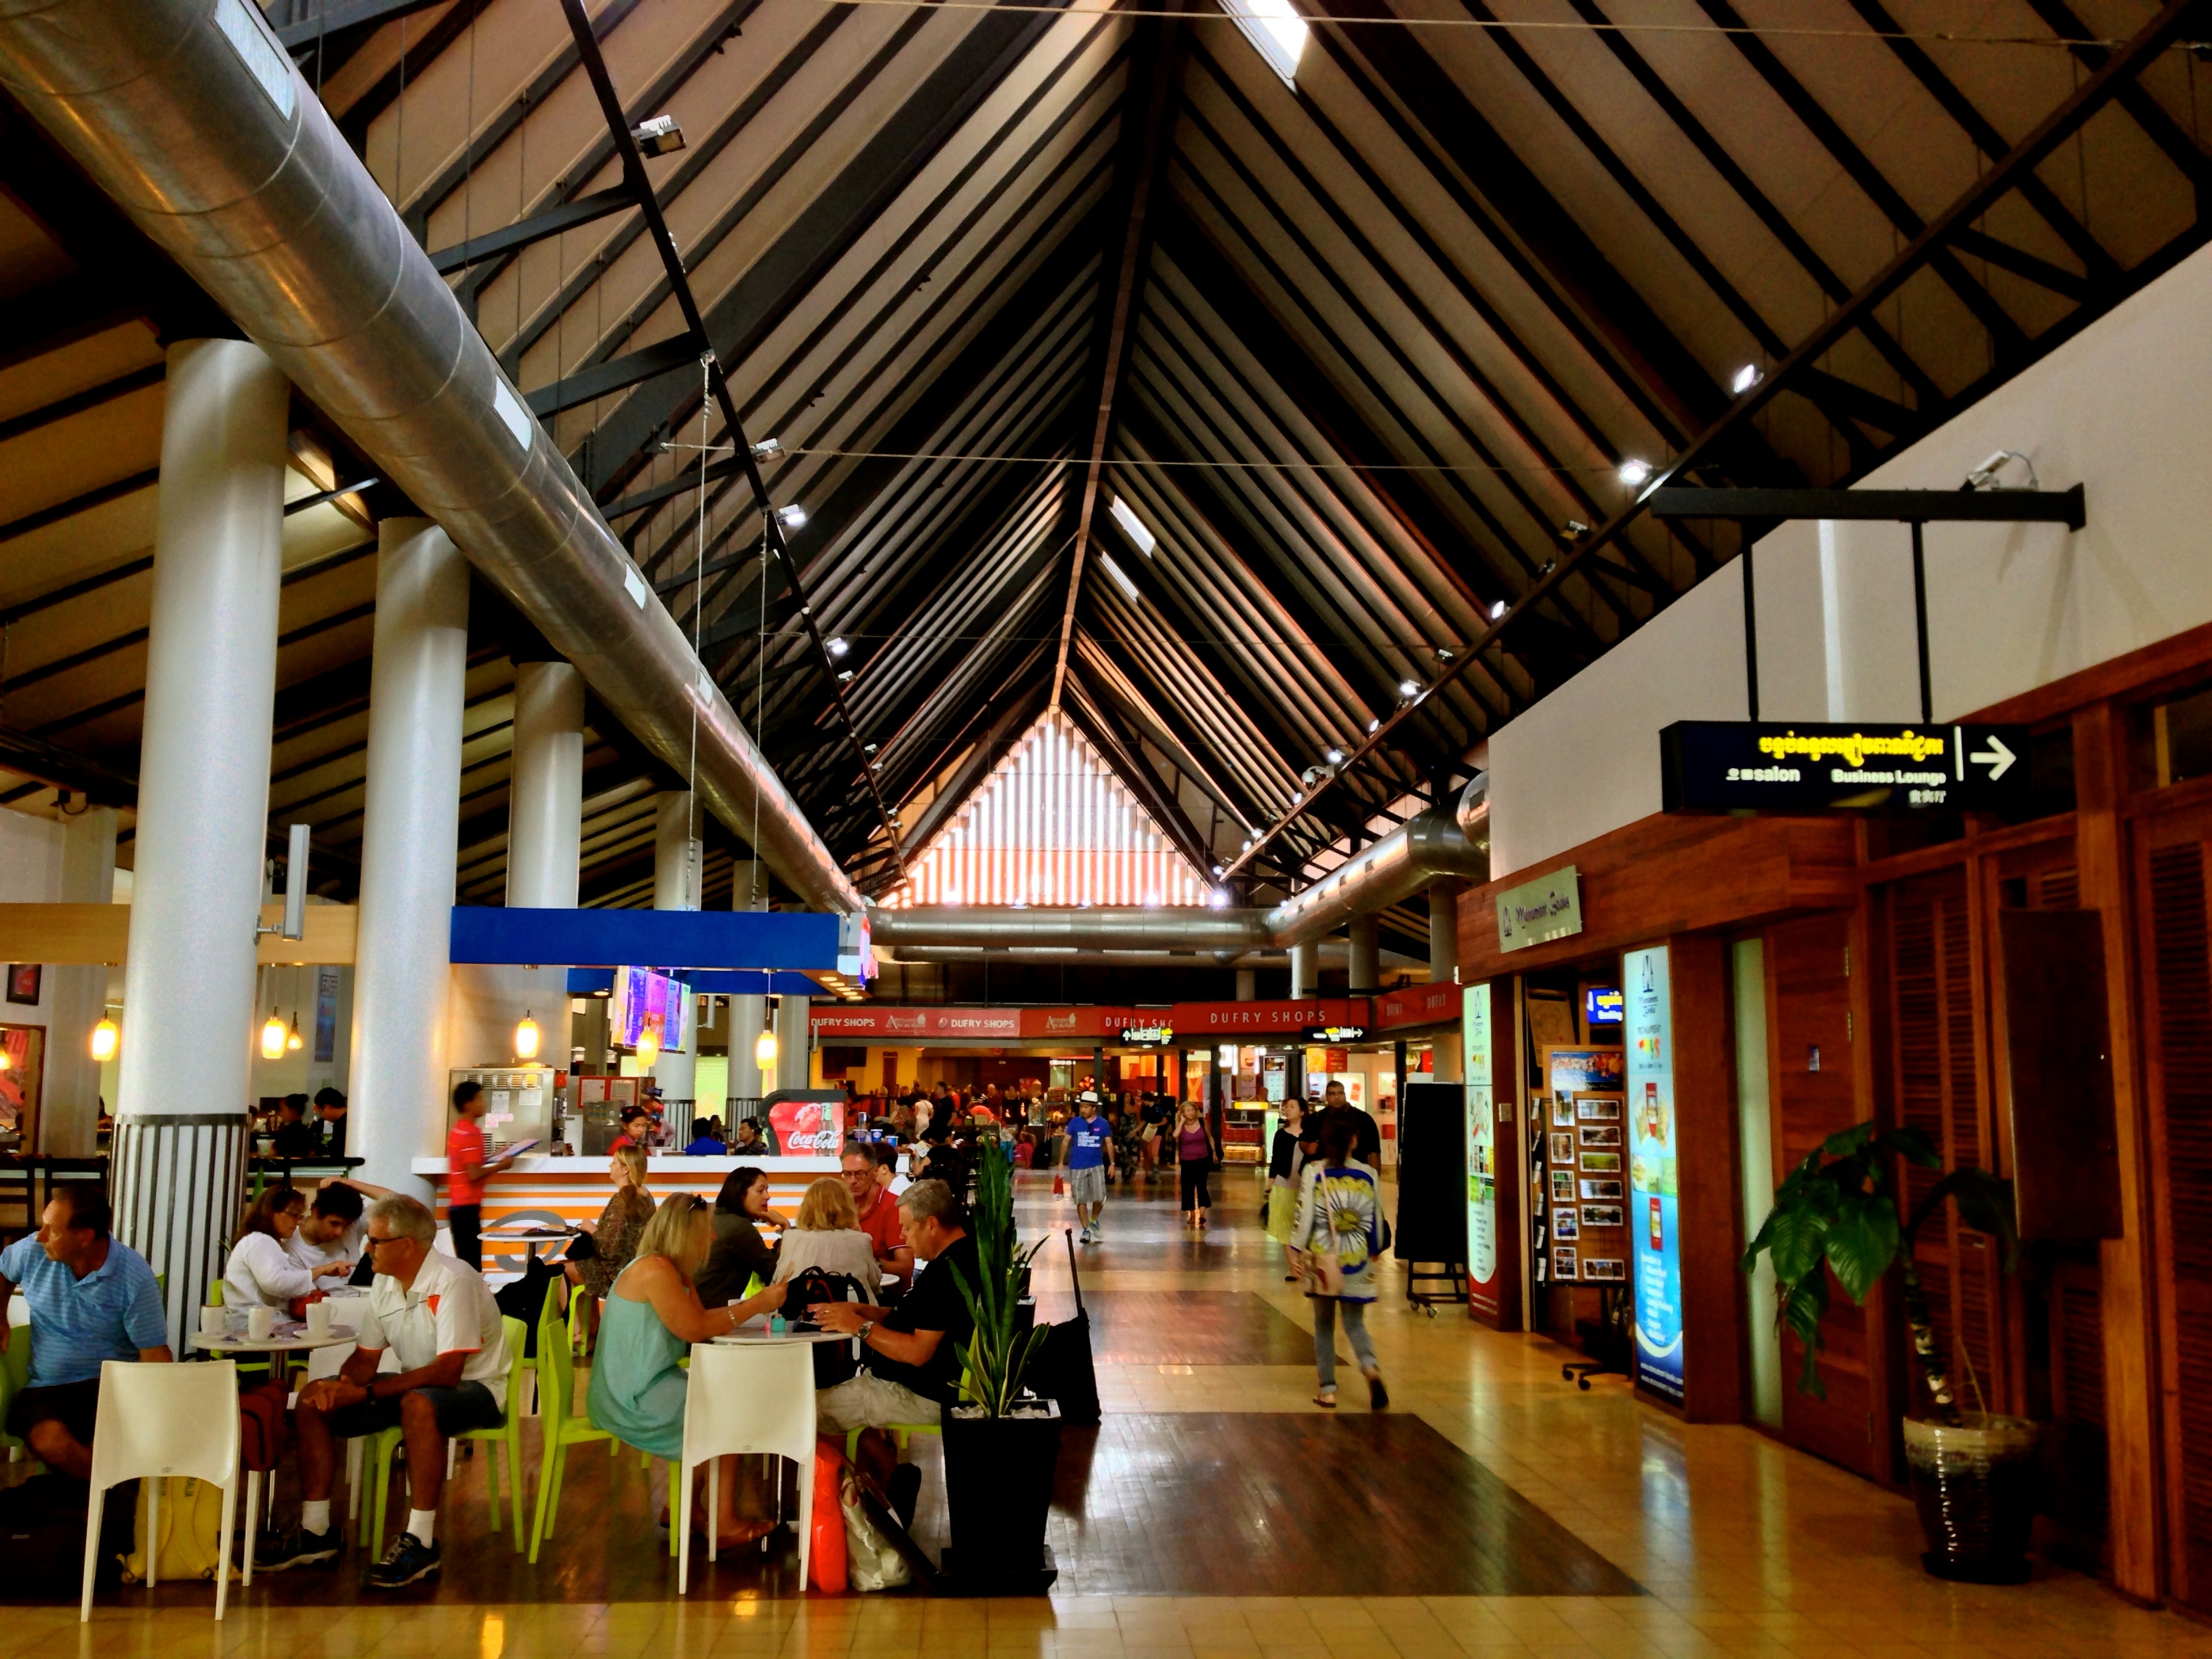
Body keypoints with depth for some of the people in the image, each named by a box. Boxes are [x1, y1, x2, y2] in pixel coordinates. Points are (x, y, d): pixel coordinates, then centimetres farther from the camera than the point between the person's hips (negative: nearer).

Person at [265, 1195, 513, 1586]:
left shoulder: (453, 1281, -22)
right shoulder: (385, 1283, 4)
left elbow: (447, 1372, -28)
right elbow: (366, 1357, 7)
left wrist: (366, 1393, -27)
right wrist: (341, 1385, -17)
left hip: (473, 1388, -8)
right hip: (415, 1386, 9)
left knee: (418, 1404, -40)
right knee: (314, 1400, -3)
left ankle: (420, 1543, -30)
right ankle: (316, 1532, 5)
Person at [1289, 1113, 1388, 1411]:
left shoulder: (1314, 1173, -8)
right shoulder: (1369, 1175, -1)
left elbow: (1304, 1216, -9)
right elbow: (1377, 1219, 6)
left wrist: (1298, 1250, 1)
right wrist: (1374, 1252, 20)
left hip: (1321, 1259, -1)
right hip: (1357, 1261, 1)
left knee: (1324, 1325, 13)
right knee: (1355, 1323, 13)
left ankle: (1327, 1390, 14)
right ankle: (1370, 1367, -14)